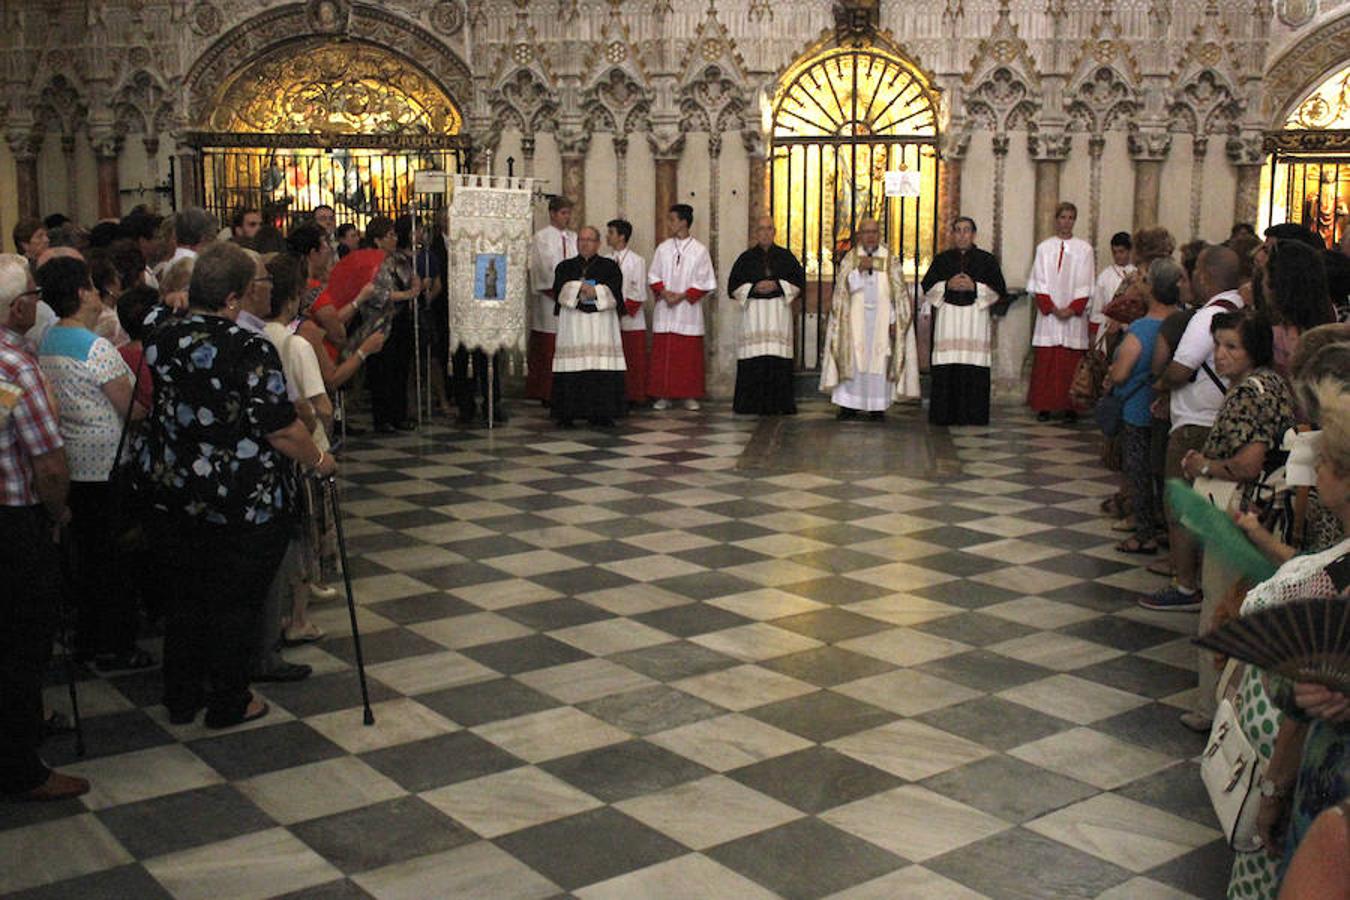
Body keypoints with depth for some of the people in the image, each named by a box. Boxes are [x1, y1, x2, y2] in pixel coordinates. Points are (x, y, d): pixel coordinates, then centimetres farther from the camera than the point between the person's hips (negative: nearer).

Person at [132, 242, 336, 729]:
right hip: (239, 505, -5)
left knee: (183, 598, 19)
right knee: (236, 603, 11)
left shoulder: (158, 336, -4)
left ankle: (181, 699, 31)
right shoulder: (249, 350, -21)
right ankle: (228, 704, 23)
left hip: (166, 496, 5)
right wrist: (320, 461, 1)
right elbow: (283, 431, -18)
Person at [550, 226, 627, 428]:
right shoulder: (565, 267, 15)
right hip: (572, 323, 1)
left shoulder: (610, 266, 11)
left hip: (602, 323, 0)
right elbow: (559, 290, -2)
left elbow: (614, 292, -4)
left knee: (603, 371, -8)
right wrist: (582, 287, -13)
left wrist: (593, 291, -13)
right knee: (572, 370, -7)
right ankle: (568, 414, -3)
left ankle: (601, 413, -3)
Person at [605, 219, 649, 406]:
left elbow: (639, 294, -5)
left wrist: (623, 310, -11)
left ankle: (633, 397, 7)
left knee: (633, 362, 1)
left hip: (631, 320, -3)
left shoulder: (637, 262, -2)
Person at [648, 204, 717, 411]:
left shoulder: (699, 250, -1)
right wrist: (664, 293, -10)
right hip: (664, 310, 2)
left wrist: (682, 296, -12)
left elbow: (706, 283, -2)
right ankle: (663, 395, 7)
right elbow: (653, 277, 8)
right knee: (662, 353, 1)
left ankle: (690, 395, 9)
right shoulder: (663, 248, 7)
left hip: (688, 310, -2)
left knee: (689, 354, 1)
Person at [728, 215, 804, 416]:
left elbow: (799, 281, 7)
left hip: (779, 311, 0)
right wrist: (754, 288, -9)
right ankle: (752, 404, -2)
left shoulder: (786, 256, 11)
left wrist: (777, 285, -8)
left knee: (779, 360, -7)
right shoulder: (746, 258, 10)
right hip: (753, 312, 0)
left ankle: (778, 404, -2)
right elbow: (733, 287, 7)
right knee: (754, 361, -7)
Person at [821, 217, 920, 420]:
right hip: (855, 318, 0)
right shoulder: (850, 258, 5)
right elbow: (843, 287, -5)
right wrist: (859, 270, -19)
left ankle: (877, 406, 3)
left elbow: (897, 293, 4)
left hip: (881, 318, 0)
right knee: (853, 360, -4)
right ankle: (849, 404, 0)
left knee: (880, 360, -2)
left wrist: (893, 320, -4)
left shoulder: (890, 260, 5)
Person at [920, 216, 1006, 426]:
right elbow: (926, 287, 10)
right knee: (946, 369, -6)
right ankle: (945, 415, -2)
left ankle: (972, 416, -4)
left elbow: (1000, 290, 4)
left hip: (976, 317, -1)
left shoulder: (987, 260, 8)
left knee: (974, 369, -8)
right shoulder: (942, 259, 14)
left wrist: (974, 287, -9)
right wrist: (947, 285, -7)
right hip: (948, 318, 1)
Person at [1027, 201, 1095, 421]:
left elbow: (1086, 284, 2)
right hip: (1048, 313, 1)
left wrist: (1072, 309, -10)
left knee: (1071, 363, -2)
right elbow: (1039, 282, 2)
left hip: (1074, 315, -1)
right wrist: (1051, 308, -9)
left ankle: (1070, 406, 2)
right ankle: (1044, 406, 3)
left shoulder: (1084, 249, 5)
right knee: (1045, 361, -1)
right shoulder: (1044, 247, 7)